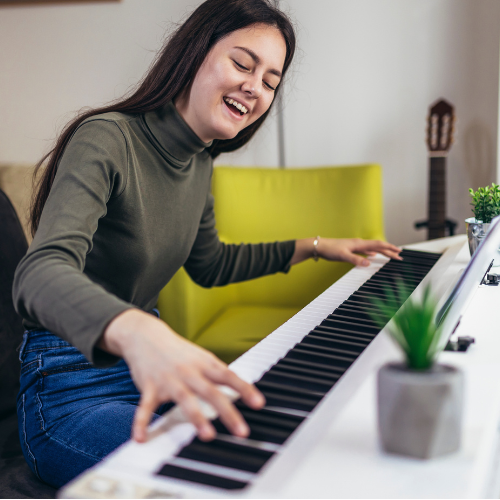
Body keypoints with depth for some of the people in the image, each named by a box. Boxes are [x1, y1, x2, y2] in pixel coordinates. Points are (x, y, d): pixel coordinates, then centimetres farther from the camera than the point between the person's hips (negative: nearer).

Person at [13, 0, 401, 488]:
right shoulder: (106, 140, -20)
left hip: (150, 364, 8)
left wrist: (313, 246, 24)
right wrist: (136, 331, -58)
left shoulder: (199, 162, 5)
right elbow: (40, 275, -37)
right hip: (71, 391, -7)